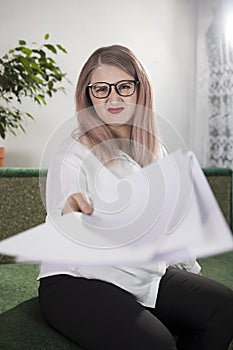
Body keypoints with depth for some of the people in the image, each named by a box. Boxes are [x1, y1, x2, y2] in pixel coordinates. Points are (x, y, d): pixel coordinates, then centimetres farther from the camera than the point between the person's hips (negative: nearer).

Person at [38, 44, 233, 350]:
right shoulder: (75, 152, -12)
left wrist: (191, 270, 21)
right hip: (78, 283, -6)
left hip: (149, 275, 6)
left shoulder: (154, 151, 7)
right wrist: (71, 216, -42)